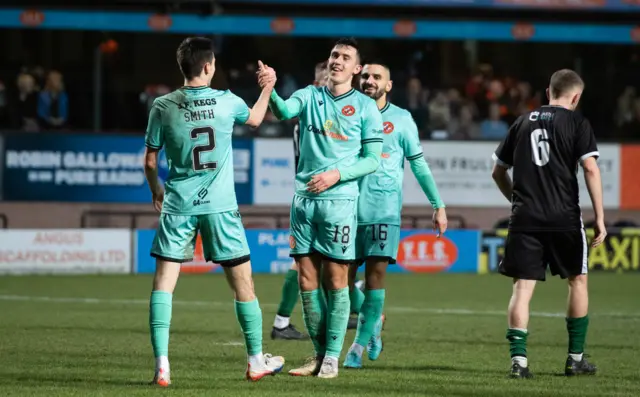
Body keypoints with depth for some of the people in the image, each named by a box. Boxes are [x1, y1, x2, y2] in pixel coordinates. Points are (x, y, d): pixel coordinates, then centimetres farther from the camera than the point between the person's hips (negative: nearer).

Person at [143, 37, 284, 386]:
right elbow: (255, 119, 21)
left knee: (163, 283, 1)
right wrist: (268, 88, 38)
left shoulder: (163, 107, -4)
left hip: (178, 204, 0)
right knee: (242, 282, 12)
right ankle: (256, 361, 20)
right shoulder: (226, 102, -3)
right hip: (219, 206, 0)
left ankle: (161, 365, -10)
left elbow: (150, 161, 4)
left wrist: (155, 190, 24)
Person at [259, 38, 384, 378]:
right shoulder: (309, 96, 9)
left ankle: (332, 357, 0)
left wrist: (336, 175, -14)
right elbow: (284, 111, -12)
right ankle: (319, 353, 14)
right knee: (307, 280, 4)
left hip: (339, 199, -3)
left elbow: (372, 159, 0)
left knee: (336, 279, -4)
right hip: (304, 198, 3)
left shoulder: (365, 107, 1)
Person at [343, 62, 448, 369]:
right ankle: (374, 321, 26)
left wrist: (438, 205, 3)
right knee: (345, 276, 1)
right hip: (349, 206, 3)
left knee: (376, 274, -9)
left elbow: (419, 164, 6)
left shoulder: (401, 119, 3)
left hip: (384, 209, -3)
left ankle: (360, 343, -1)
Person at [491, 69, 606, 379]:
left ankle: (518, 359, -11)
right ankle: (576, 359, 18)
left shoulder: (523, 122, 14)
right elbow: (590, 168, -8)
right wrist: (600, 218, -5)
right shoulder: (577, 123, 2)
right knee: (578, 280, 15)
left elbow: (498, 172, 20)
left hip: (524, 217, 2)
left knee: (522, 287, 1)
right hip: (564, 217, -2)